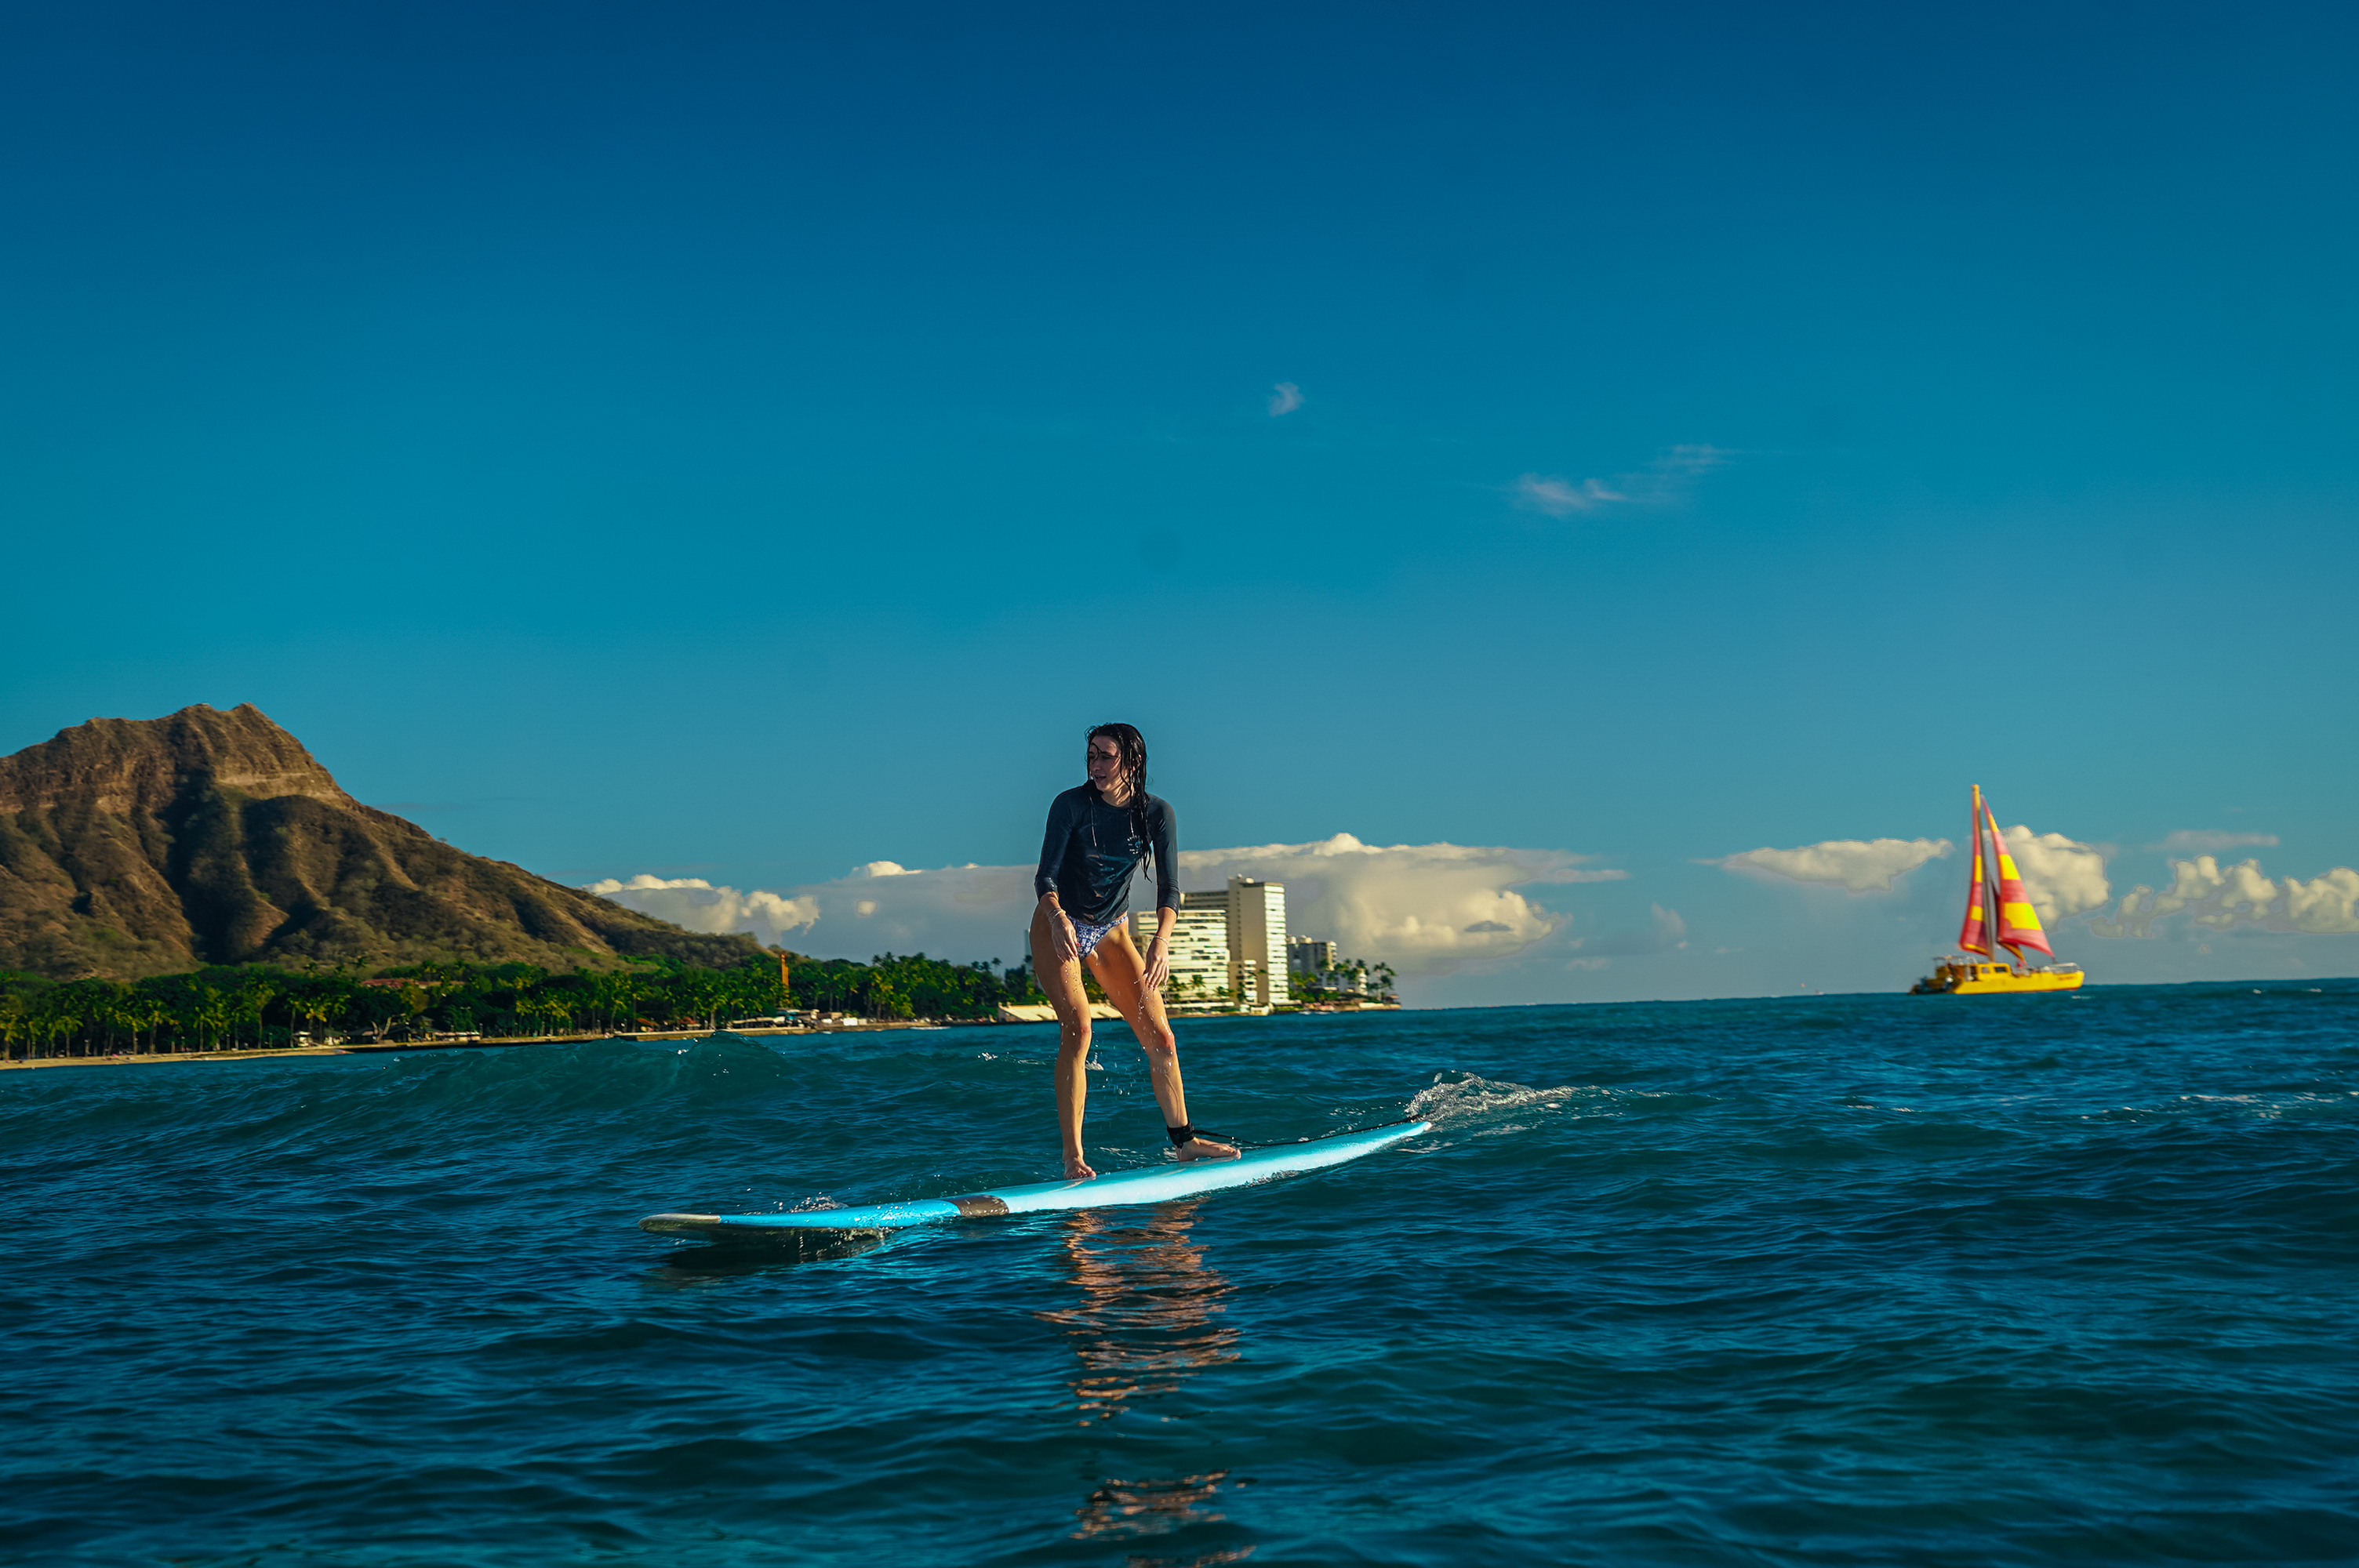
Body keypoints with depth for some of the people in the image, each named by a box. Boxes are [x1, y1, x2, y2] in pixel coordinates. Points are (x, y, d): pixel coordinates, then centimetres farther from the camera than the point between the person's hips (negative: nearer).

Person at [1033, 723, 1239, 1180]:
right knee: (1077, 1028, -22)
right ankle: (1073, 1158, -21)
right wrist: (1058, 919, -42)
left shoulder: (1156, 813, -9)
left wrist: (1161, 940, -35)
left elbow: (1169, 887, -16)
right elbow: (1046, 874, -21)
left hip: (1111, 931, 4)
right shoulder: (1071, 804, -16)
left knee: (1160, 1036, 0)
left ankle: (1183, 1139, 16)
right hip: (1058, 926, -4)